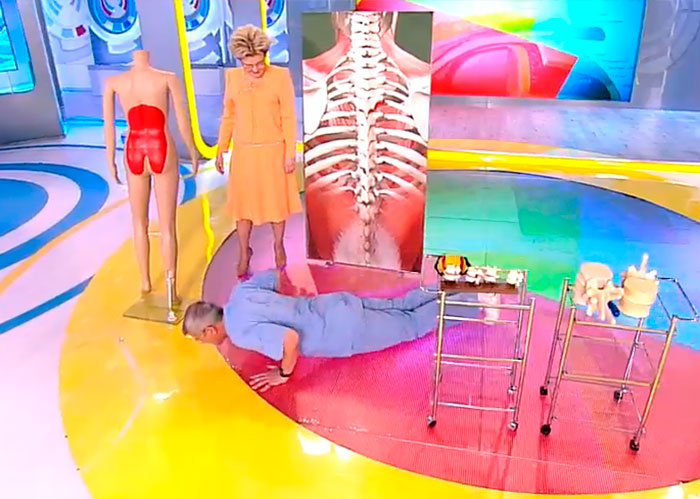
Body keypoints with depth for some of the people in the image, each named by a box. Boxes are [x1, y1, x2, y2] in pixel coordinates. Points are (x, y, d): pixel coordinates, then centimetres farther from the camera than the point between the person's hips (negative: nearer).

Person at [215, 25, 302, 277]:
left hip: (273, 151, -2)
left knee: (276, 200, 11)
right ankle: (244, 251, 28)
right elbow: (228, 115, 7)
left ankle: (279, 245, 34)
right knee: (243, 201, 9)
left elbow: (288, 117, -8)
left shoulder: (280, 76, -10)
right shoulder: (232, 77, -1)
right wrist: (221, 149, 7)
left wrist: (291, 153, -9)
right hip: (243, 152, 2)